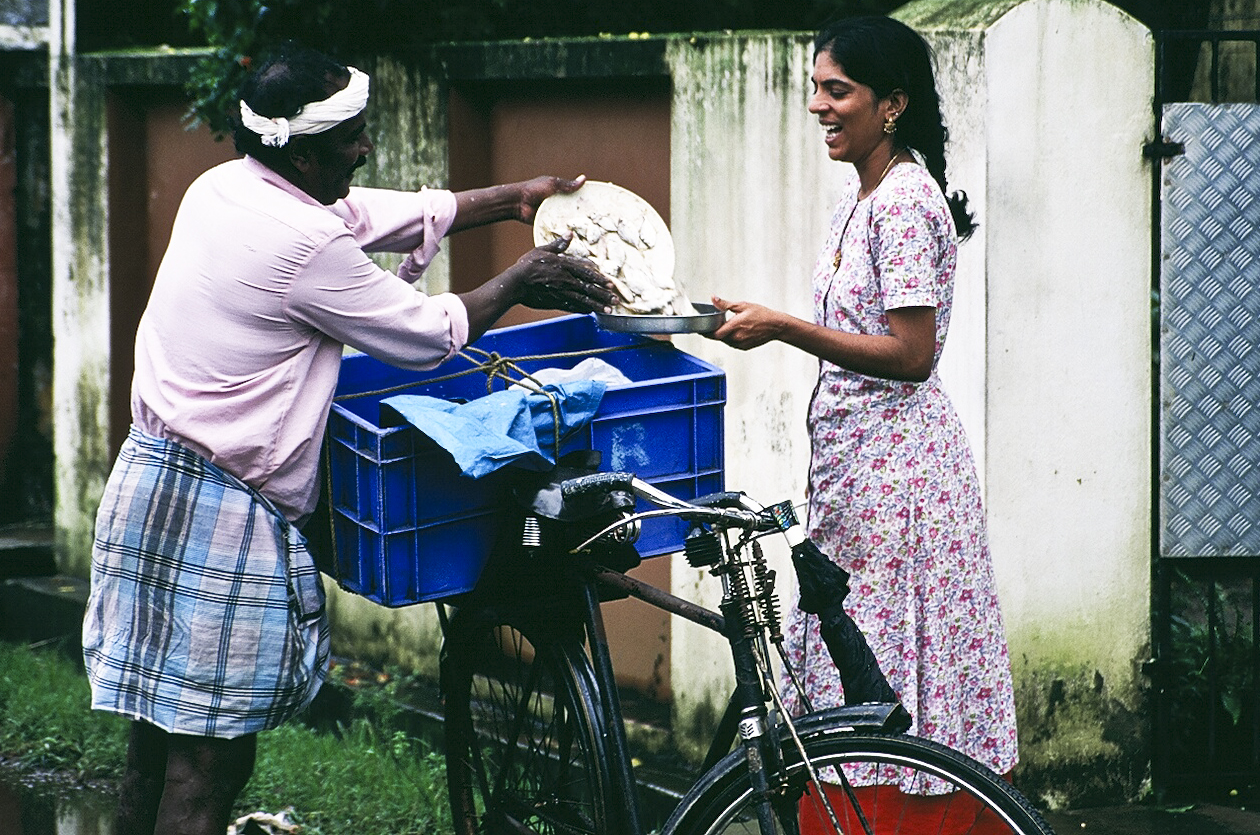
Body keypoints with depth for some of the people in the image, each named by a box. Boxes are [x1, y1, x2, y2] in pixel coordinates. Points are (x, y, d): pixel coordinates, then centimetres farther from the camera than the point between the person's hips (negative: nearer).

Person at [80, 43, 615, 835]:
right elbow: (425, 333, -7)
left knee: (158, 750, 15)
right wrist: (519, 283, 9)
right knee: (209, 767, -4)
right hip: (219, 515, -9)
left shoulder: (221, 188, 8)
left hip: (150, 480, 9)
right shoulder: (302, 244, -19)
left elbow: (373, 214, 20)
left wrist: (513, 198, 25)